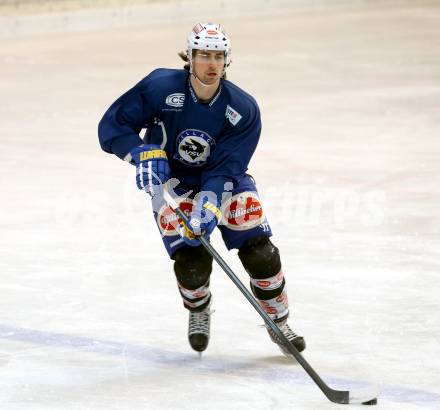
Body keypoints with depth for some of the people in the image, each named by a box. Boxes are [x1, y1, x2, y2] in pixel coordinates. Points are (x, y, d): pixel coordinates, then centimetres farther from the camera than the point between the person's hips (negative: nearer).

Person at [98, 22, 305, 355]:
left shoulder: (243, 109, -20)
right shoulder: (160, 88, -22)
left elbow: (225, 170, -23)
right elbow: (113, 125, -15)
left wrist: (209, 206, -38)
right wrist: (142, 152, -32)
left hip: (224, 179, 1)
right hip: (170, 181, -1)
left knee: (259, 250, -11)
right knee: (191, 260, -15)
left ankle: (278, 322, 13)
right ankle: (198, 312, 20)